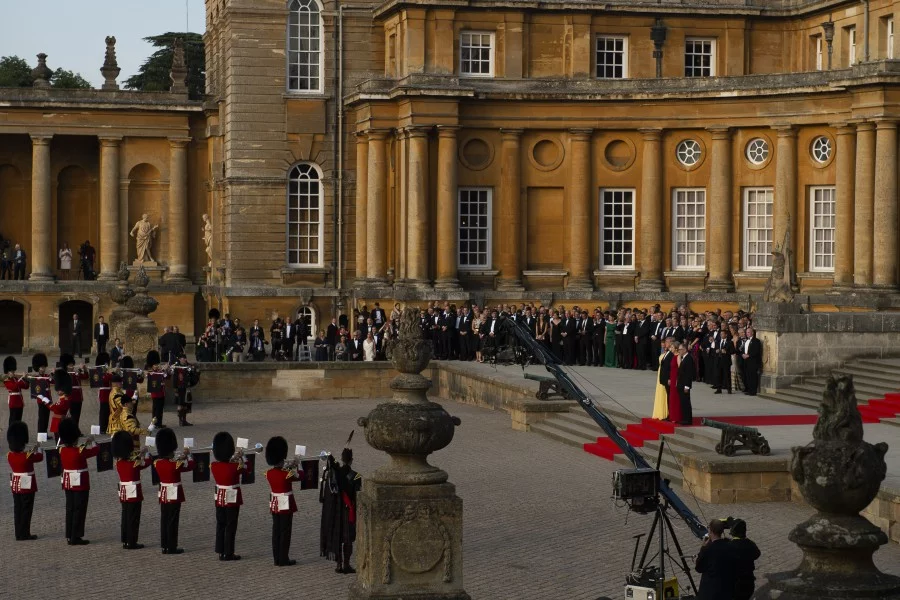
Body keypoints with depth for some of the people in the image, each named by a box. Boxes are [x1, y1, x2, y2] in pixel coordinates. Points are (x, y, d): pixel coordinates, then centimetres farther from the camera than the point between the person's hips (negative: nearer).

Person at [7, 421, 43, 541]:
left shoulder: (9, 455, -2)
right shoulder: (27, 456, -21)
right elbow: (40, 457, -3)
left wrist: (32, 450, 18)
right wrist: (38, 448, 16)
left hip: (15, 485, 7)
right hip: (27, 486, -7)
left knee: (17, 509, 12)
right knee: (26, 510, 2)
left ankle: (19, 534, 17)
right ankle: (25, 534, 4)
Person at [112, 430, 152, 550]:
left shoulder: (118, 462, 0)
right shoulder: (134, 463, -18)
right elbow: (149, 461, -4)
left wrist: (140, 454, 16)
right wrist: (146, 453, 13)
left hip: (123, 493, 7)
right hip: (134, 493, -7)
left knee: (125, 517, 14)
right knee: (133, 518, 0)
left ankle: (125, 541, 19)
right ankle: (132, 542, 2)